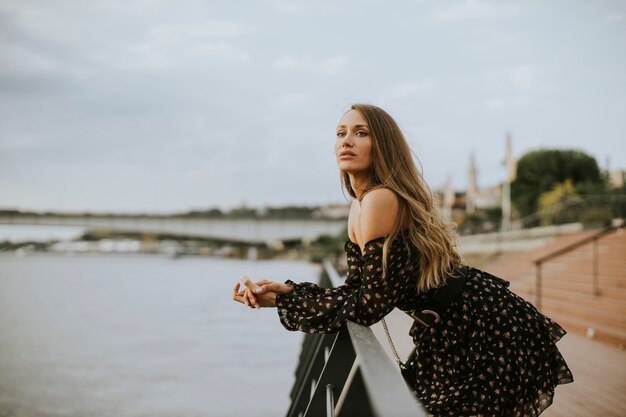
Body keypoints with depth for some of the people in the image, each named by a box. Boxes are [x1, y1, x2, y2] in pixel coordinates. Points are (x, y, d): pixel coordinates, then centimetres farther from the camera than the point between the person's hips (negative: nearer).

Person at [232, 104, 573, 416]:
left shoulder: (381, 200, -24)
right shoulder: (359, 207, 5)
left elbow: (371, 305, -24)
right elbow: (354, 290, 4)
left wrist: (286, 298, -18)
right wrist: (286, 293, -7)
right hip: (449, 333, 9)